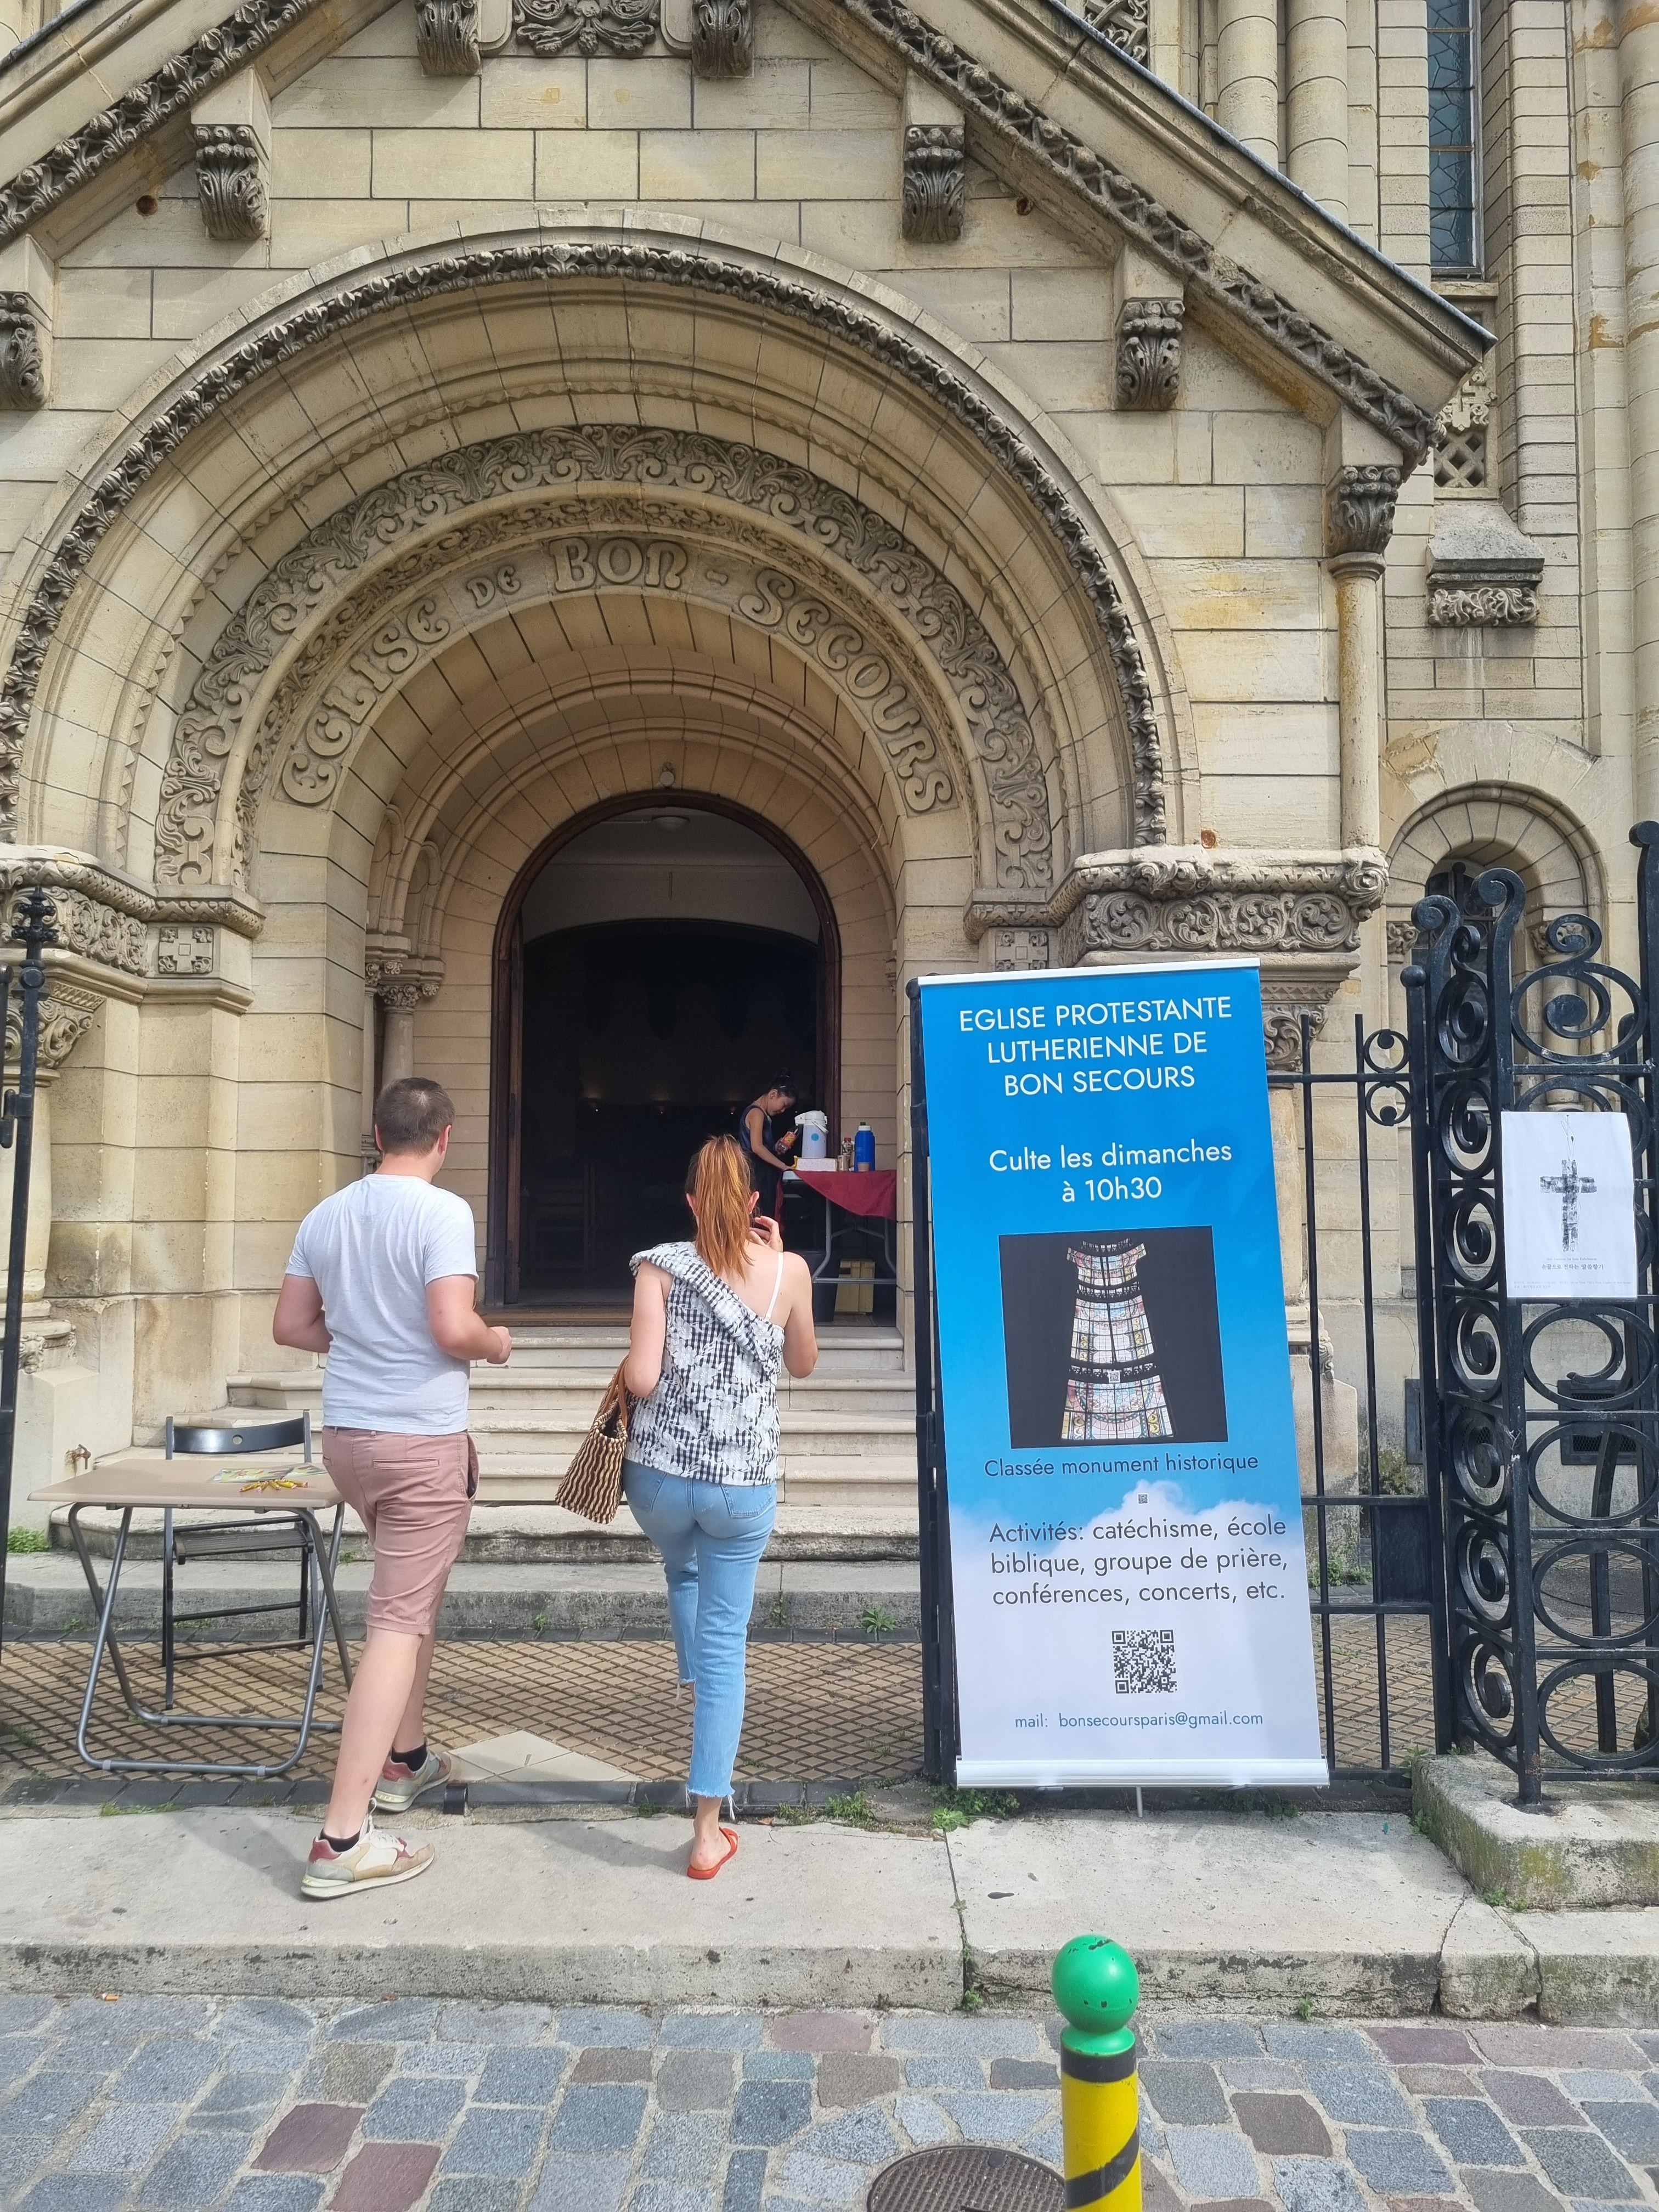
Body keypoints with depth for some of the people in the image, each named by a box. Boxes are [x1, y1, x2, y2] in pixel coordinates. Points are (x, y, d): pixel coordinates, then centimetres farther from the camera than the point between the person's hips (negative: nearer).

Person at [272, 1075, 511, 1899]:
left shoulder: (326, 1215, 6)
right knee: (398, 1624, -3)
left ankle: (405, 1757, 38)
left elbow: (290, 1325, 10)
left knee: (414, 1593, 26)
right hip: (422, 1441, -7)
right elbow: (453, 1329, -22)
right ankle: (341, 1842, -2)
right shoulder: (442, 1212, -15)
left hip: (346, 1435, 8)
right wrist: (496, 1344, -2)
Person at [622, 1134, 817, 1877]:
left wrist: (631, 1362, 9)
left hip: (659, 1475, 0)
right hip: (744, 1486, 0)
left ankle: (696, 1680, 47)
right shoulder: (789, 1271, -3)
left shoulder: (660, 1266, -7)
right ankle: (708, 1832, 14)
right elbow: (803, 1364, 14)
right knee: (725, 1643, 9)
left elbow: (641, 1379, -14)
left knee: (682, 1571, 35)